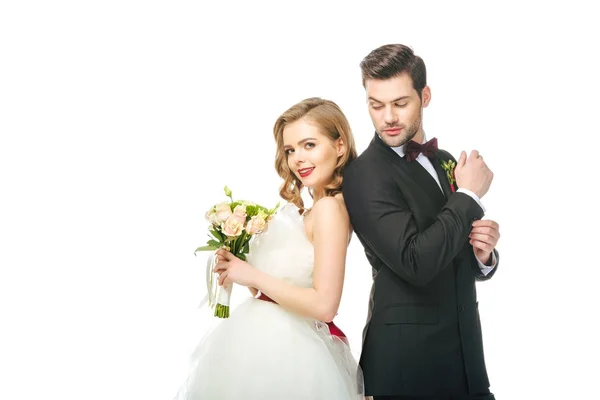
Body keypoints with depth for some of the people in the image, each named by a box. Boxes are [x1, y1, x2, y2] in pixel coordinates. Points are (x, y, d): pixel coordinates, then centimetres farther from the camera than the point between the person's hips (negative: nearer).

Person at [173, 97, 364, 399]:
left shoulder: (329, 207, -15)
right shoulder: (313, 209, 10)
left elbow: (324, 305, -22)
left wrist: (253, 275, -14)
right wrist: (237, 269, 0)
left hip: (282, 349, -8)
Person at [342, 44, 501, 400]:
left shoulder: (445, 161, 7)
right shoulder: (365, 175, -14)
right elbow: (415, 263, -25)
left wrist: (483, 254, -7)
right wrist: (469, 195, -14)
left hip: (465, 346, 6)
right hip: (406, 356, -6)